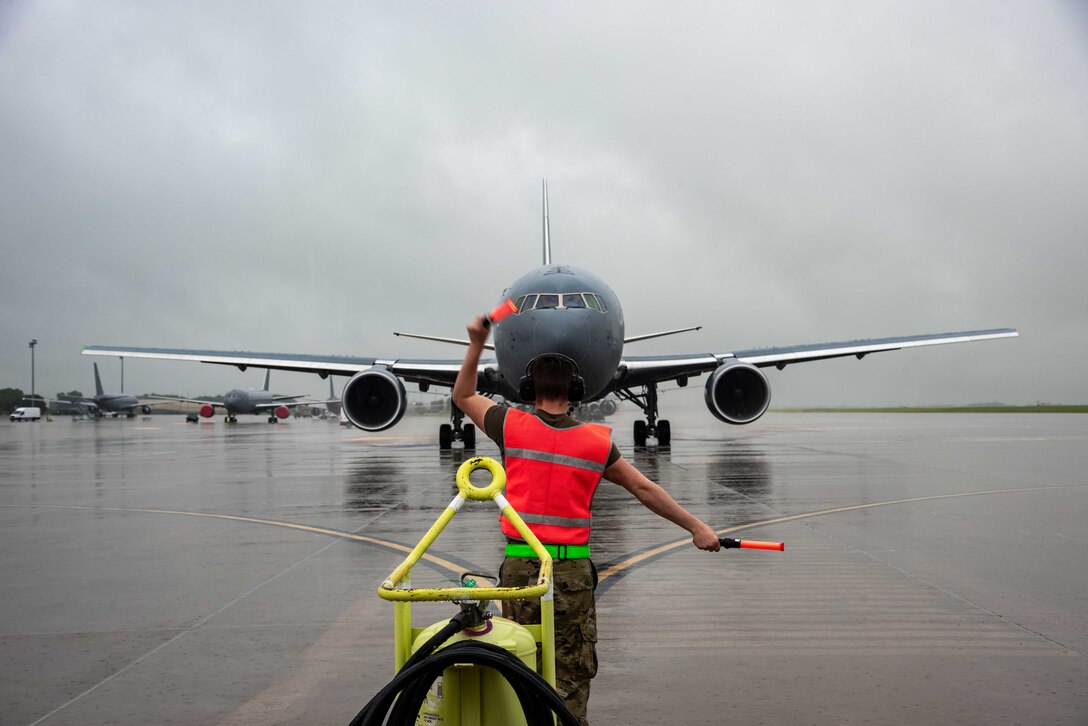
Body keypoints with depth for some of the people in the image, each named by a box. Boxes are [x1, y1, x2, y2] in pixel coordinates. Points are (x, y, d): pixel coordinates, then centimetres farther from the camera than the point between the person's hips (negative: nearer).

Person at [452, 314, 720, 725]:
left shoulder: (512, 426, -2)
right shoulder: (596, 441, -1)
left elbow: (463, 396, 14)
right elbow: (644, 489, 5)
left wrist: (476, 344, 16)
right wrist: (696, 527, 13)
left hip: (519, 567, 1)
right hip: (573, 571, 0)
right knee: (571, 677, 9)